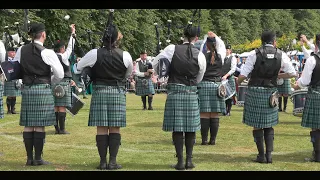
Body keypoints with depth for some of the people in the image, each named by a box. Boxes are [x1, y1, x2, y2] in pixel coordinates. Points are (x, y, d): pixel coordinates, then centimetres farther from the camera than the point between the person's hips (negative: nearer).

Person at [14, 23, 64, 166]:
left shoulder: (21, 50, 4)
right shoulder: (47, 53, -10)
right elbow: (60, 74, -7)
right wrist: (49, 82, 11)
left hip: (26, 89, 5)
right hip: (43, 90, -5)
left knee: (28, 125, 8)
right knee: (40, 125, 0)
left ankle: (29, 158, 11)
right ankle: (38, 158, 3)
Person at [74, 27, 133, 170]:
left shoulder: (94, 53, -8)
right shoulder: (125, 55, -4)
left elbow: (79, 67, 5)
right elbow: (129, 73, 13)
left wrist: (91, 77, 22)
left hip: (99, 92, 0)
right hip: (118, 93, 0)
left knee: (101, 128, 3)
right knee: (115, 128, 4)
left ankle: (103, 161, 4)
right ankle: (113, 161, 2)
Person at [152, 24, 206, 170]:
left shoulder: (172, 49, -7)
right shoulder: (200, 55, -4)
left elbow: (155, 64, 1)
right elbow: (199, 78, 9)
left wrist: (163, 74, 19)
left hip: (174, 91, -1)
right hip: (191, 92, 1)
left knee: (177, 127, 3)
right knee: (190, 127, 9)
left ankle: (180, 161, 3)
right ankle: (189, 160, 10)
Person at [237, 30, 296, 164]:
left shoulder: (254, 53, -7)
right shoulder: (281, 55, 0)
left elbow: (243, 74, -10)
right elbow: (292, 73, 2)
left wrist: (237, 84, 9)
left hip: (254, 91, -2)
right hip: (271, 92, 2)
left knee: (257, 125, 6)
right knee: (269, 125, 14)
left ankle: (261, 155, 9)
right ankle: (269, 154, 9)